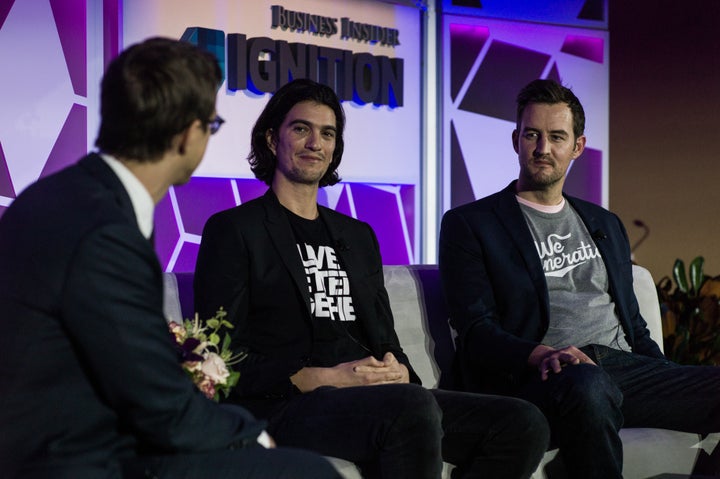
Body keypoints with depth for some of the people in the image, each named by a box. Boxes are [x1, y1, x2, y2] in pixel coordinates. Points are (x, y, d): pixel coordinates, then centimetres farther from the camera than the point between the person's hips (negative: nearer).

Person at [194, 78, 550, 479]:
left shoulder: (358, 236, 27)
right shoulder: (232, 229, 7)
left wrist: (399, 371, -2)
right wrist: (316, 379, -16)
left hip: (375, 399, 7)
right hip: (286, 404, -6)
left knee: (523, 424, -15)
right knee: (413, 408, -38)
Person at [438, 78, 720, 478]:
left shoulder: (606, 225, 28)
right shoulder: (469, 224, 9)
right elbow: (476, 331, -2)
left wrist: (669, 380, 9)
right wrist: (542, 354, -22)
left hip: (625, 368, 6)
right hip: (540, 380, -5)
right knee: (587, 386, -41)